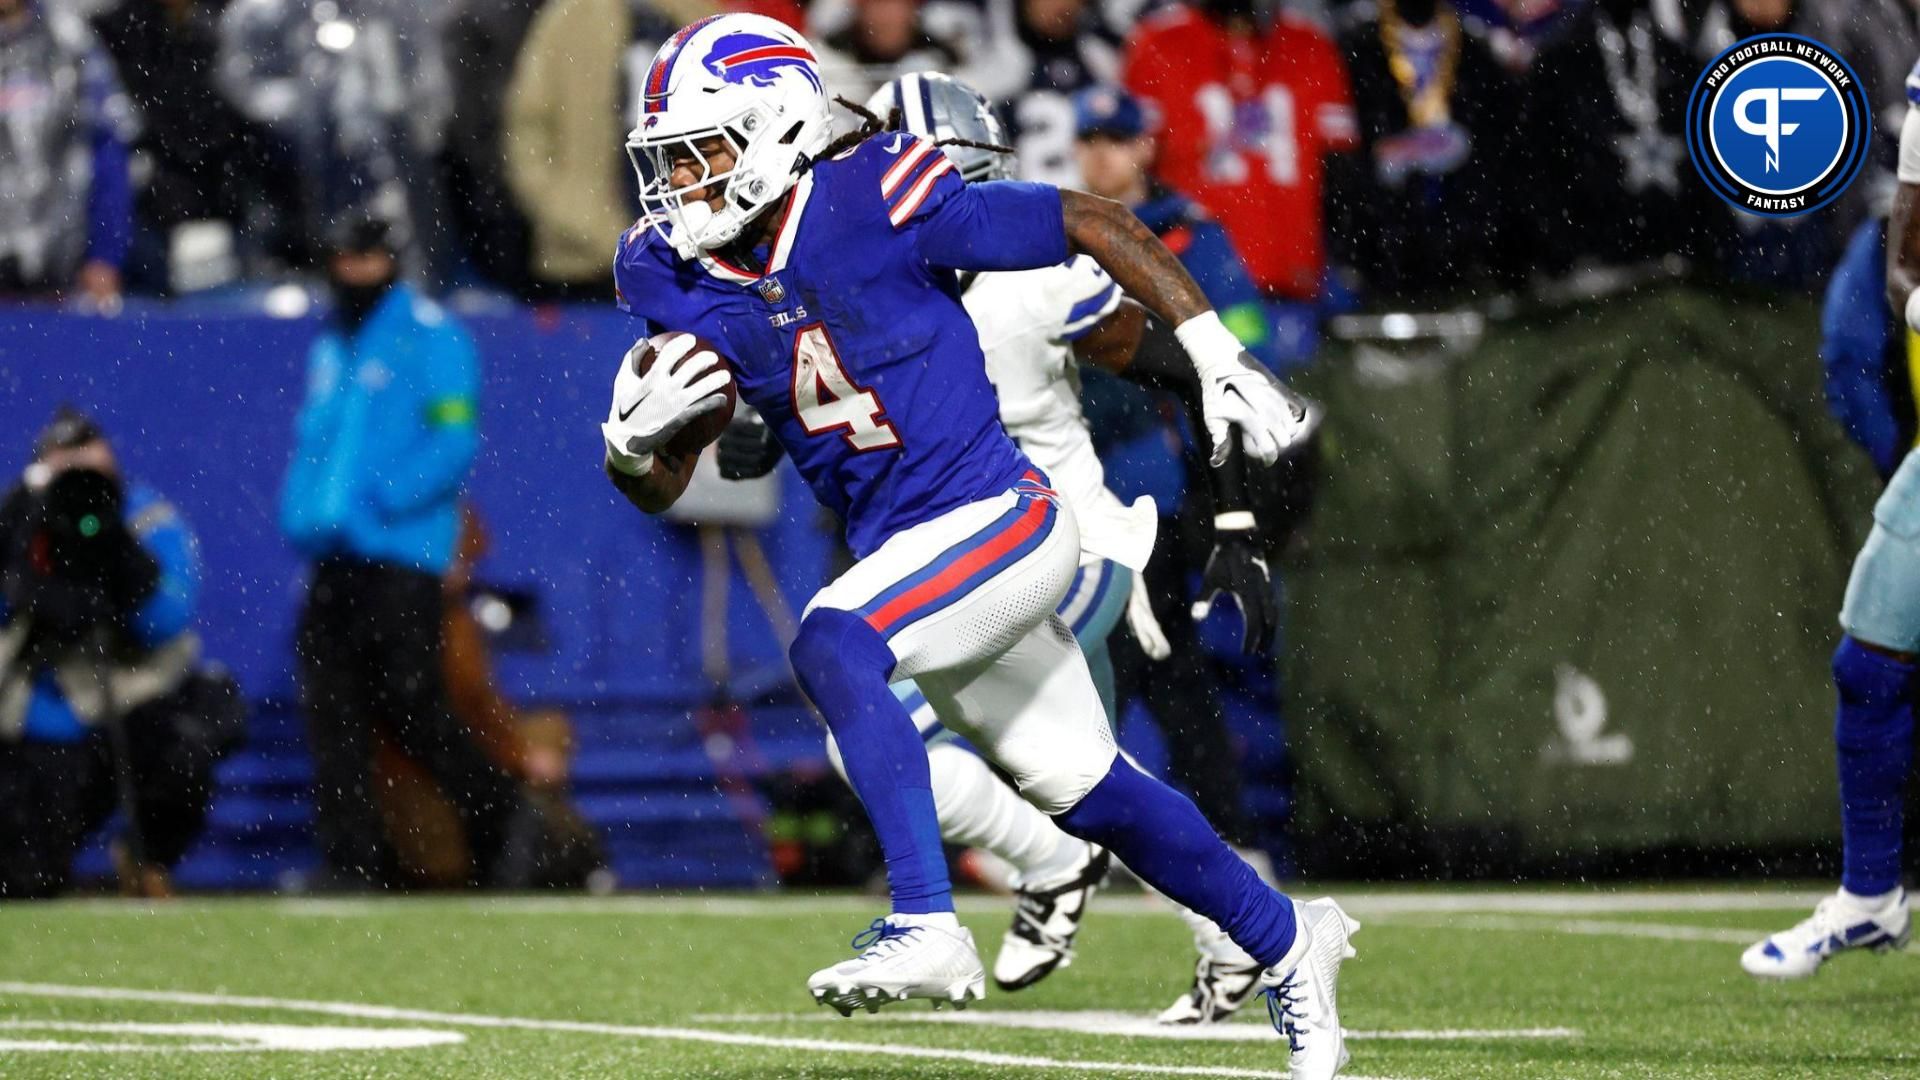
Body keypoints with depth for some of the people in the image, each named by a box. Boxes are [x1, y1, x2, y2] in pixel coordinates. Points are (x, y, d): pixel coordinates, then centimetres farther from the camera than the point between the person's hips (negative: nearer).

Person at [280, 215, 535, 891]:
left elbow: (455, 442, -10)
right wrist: (297, 514, 7)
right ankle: (352, 865, 4)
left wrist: (378, 503, -21)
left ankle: (499, 816, 8)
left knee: (409, 703, -10)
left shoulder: (431, 337, -2)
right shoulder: (329, 348, 22)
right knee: (331, 710, 1)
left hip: (400, 556, -7)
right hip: (330, 558, 7)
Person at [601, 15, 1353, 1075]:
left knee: (830, 646, -31)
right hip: (902, 550, 7)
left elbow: (1097, 225, -11)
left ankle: (925, 927, -31)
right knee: (1089, 795, 17)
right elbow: (656, 489, 4)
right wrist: (633, 435, -20)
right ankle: (1284, 939, 36)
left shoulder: (879, 203, -20)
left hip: (1000, 518, -7)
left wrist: (1220, 361, -13)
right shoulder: (682, 282, -2)